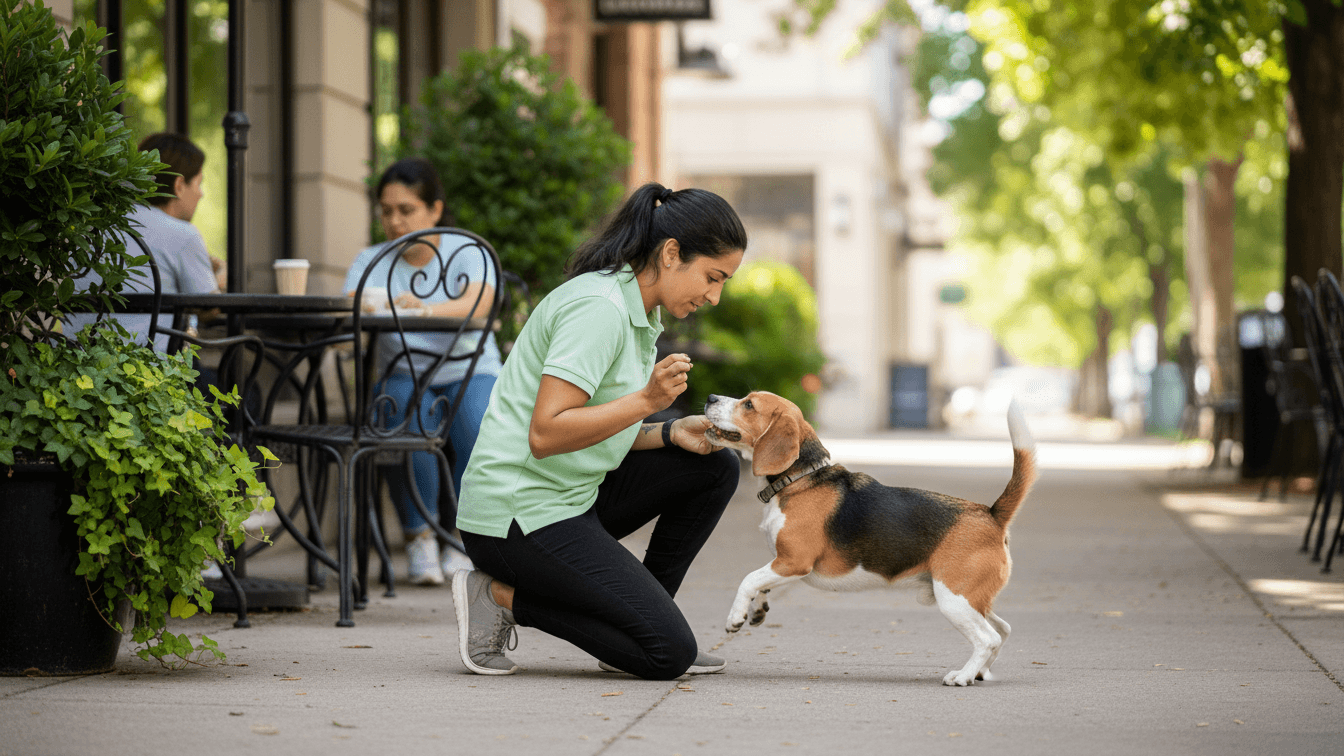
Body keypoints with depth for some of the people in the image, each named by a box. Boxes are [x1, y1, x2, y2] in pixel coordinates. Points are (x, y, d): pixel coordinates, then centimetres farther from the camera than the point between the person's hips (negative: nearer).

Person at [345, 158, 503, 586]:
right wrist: (360, 309, -39)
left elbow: (479, 302, -24)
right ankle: (419, 538, -19)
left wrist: (426, 309, -44)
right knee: (408, 418, -34)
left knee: (480, 423, -34)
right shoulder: (371, 261, 6)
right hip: (404, 377, 1)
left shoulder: (467, 251, -2)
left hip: (470, 373, -1)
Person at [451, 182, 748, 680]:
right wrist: (646, 401, -27)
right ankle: (502, 596, -4)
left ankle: (643, 618, 11)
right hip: (517, 512, -10)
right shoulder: (598, 307, -18)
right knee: (669, 653, -13)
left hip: (572, 495, 10)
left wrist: (671, 432, 0)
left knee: (715, 467, 8)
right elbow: (546, 434, -25)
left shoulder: (636, 311, 13)